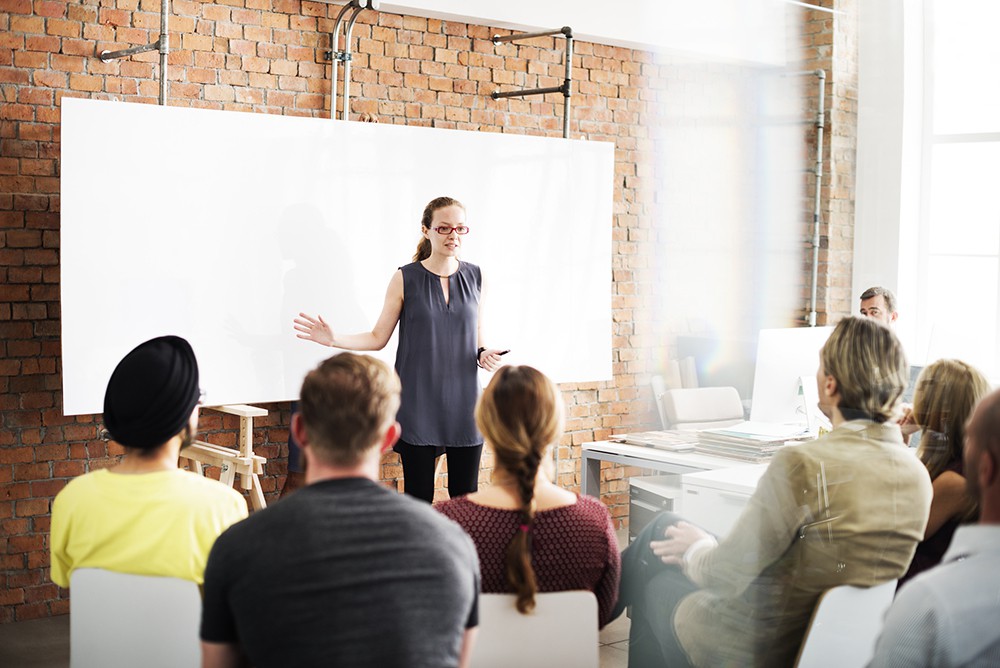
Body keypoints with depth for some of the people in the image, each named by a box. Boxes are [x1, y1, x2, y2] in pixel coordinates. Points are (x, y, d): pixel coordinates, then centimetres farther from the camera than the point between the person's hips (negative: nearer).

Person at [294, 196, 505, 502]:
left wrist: (484, 353, -8)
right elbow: (378, 338, 1)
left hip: (463, 400, 2)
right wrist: (333, 339, -12)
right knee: (419, 496, 2)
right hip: (418, 402, -2)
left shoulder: (474, 277, 5)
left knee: (466, 496, 4)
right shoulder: (405, 279, -3)